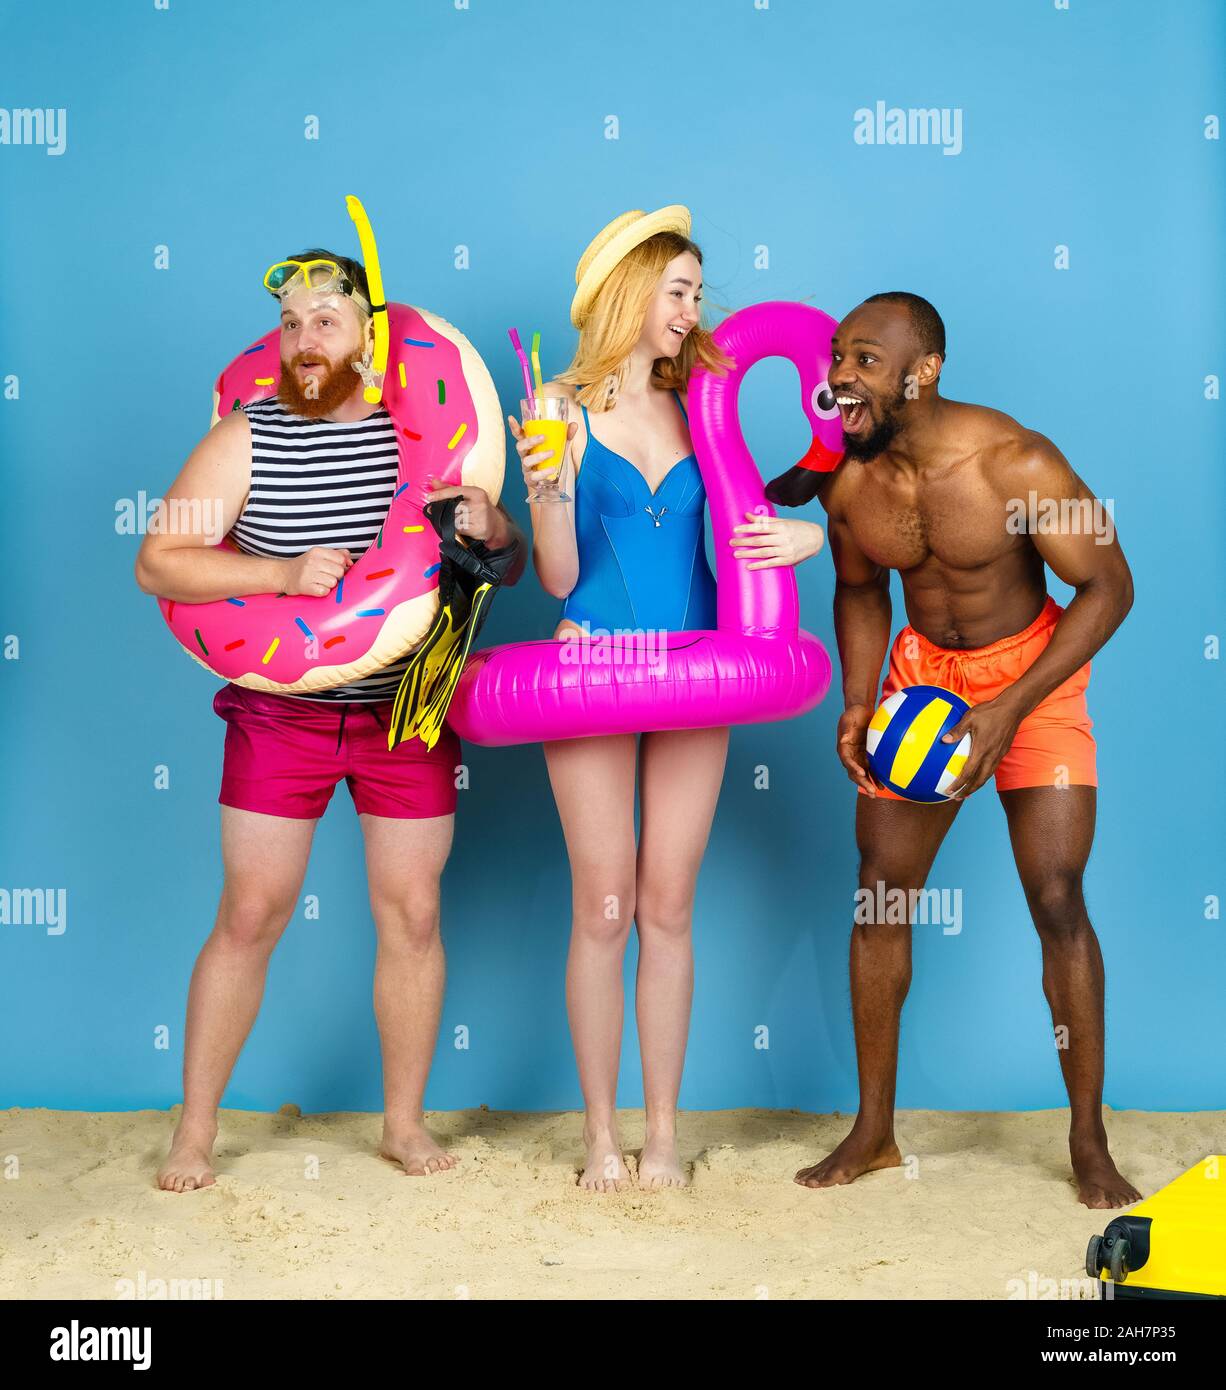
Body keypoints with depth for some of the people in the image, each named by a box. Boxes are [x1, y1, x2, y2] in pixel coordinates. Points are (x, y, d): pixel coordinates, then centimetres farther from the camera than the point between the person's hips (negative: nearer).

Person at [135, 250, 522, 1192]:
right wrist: (283, 573, -22)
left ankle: (405, 1122, 23)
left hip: (406, 713, 1)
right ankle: (196, 1128, 18)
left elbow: (509, 564, 7)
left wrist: (488, 529, -18)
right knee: (250, 915, 3)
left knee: (412, 915, 6)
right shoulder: (246, 438, -3)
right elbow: (157, 563, -9)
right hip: (278, 714, -1)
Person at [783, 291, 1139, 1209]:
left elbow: (1109, 588, -20)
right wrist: (858, 701, -7)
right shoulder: (847, 483, -11)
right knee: (880, 895, 2)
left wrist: (1009, 709, -26)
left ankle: (1089, 1142, 8)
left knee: (1058, 900, -9)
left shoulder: (1016, 464, -27)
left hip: (1034, 668, -4)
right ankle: (875, 1132, 16)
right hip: (922, 668, 4)